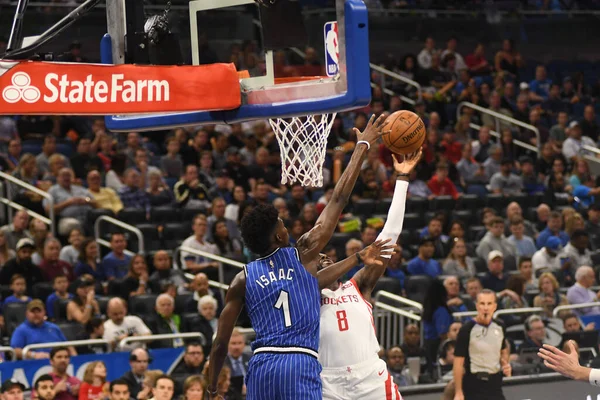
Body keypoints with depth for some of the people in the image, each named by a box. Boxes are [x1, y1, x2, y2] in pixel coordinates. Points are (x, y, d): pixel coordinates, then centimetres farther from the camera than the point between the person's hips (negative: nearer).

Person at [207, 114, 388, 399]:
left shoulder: (243, 280, 11)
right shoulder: (303, 256, 6)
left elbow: (220, 344, 10)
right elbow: (339, 199, 10)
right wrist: (363, 145, 17)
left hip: (261, 366, 3)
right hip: (301, 365, -3)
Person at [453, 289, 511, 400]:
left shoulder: (499, 327, 4)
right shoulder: (467, 330, -13)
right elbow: (458, 362, -12)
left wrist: (505, 364, 1)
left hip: (495, 384, 5)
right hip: (474, 385, -5)